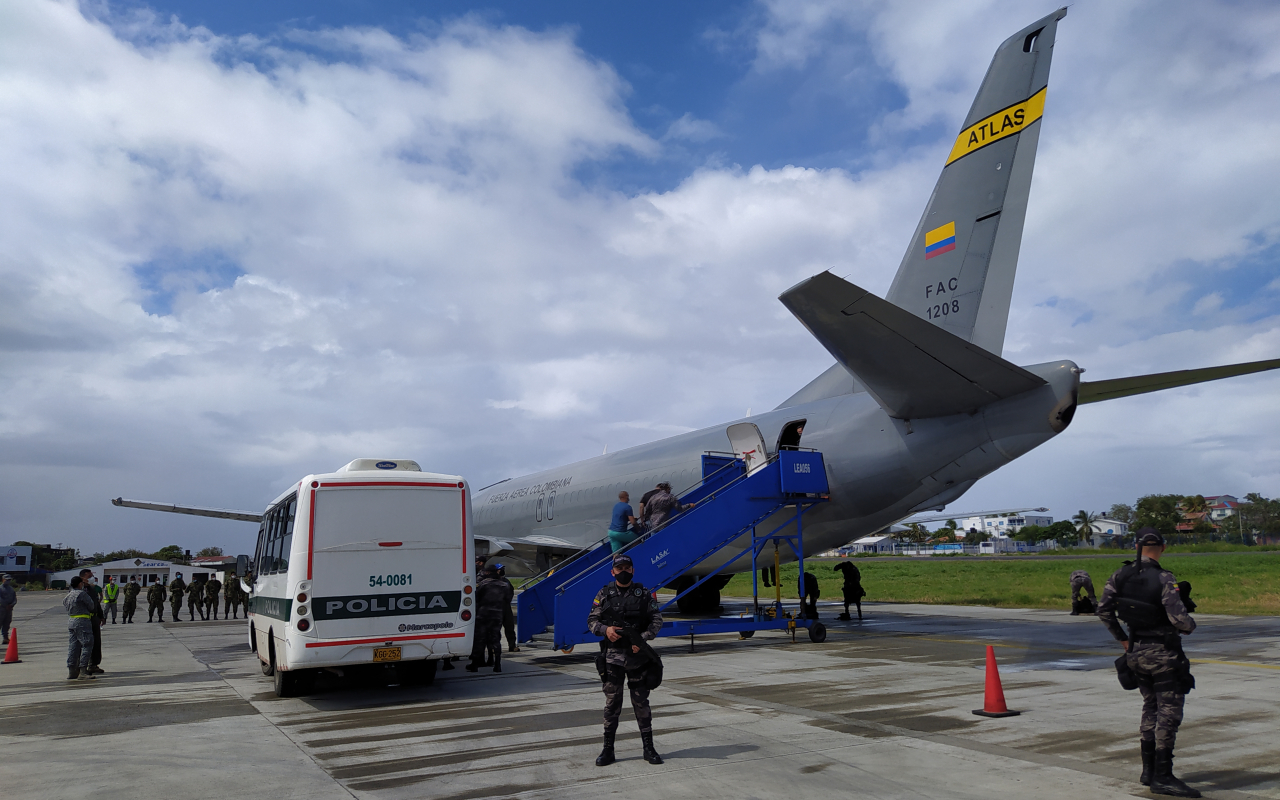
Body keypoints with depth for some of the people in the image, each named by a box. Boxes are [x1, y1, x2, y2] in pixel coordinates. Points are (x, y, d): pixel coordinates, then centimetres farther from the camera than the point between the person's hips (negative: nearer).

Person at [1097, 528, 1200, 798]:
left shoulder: (1121, 575, -1)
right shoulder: (1164, 579, -17)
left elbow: (1103, 610, 3)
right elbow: (1179, 618, -23)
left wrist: (1122, 638, 16)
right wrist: (1190, 626, 0)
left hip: (1136, 652, 6)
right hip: (1163, 654, -6)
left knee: (1151, 709, 18)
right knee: (1169, 713, -1)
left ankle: (1148, 770, 24)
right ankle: (1162, 778, 0)